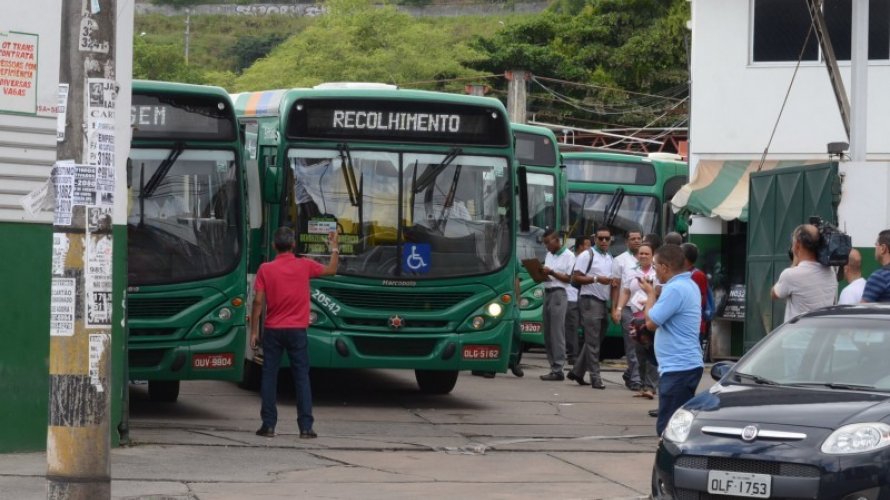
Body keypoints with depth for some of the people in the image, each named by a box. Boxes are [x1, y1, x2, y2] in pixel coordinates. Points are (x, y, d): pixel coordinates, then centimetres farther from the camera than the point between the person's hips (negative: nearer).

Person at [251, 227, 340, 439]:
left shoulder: (265, 269, -5)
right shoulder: (305, 266, -3)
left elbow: (258, 301, -5)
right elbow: (331, 270, 14)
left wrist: (254, 331, 1)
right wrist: (334, 248, 28)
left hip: (272, 330, 0)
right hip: (297, 331, 0)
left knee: (269, 376, 6)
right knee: (302, 377, 3)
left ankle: (268, 425, 3)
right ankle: (306, 427, -2)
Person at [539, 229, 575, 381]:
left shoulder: (568, 256, -4)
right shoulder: (549, 255, 18)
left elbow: (569, 278, -8)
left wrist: (551, 273, -16)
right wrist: (542, 274, 0)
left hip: (558, 294, -8)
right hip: (547, 293, 8)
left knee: (557, 333, -10)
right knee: (547, 333, 5)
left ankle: (558, 369, -11)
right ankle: (553, 367, 8)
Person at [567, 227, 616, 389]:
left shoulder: (610, 258, 17)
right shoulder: (587, 255, -6)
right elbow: (576, 277, -11)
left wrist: (613, 282, 5)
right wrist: (596, 279, -19)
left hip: (603, 302, 8)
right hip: (590, 301, -8)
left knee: (595, 340, 10)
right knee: (592, 341, -8)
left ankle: (577, 371, 19)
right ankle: (595, 378, -8)